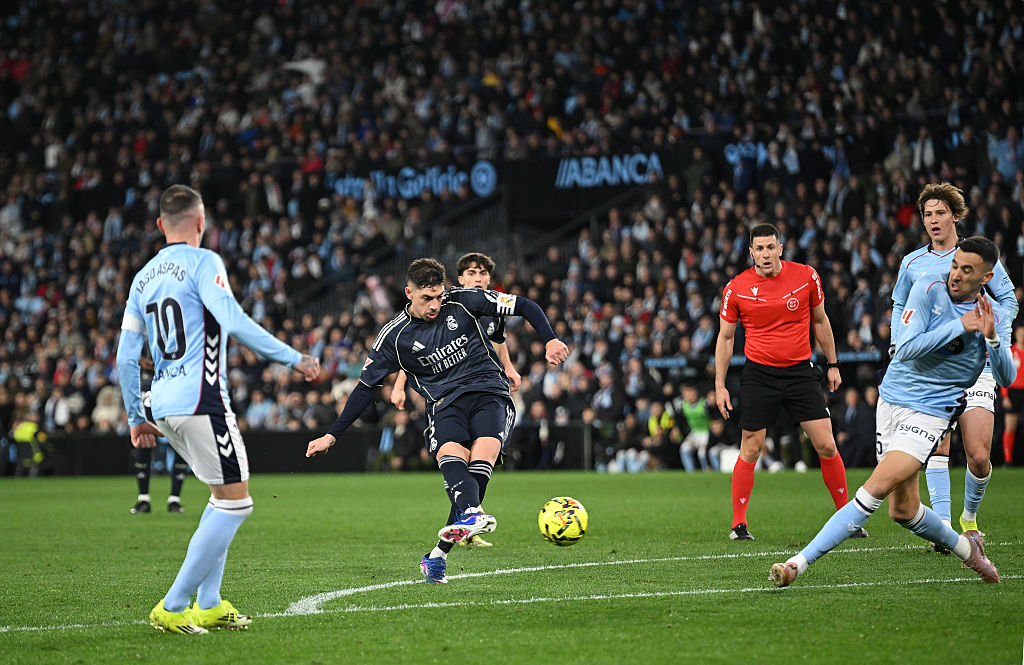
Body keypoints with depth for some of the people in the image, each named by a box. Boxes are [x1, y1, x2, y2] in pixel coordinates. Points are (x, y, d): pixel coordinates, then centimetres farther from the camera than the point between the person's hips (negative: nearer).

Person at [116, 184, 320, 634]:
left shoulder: (143, 277, 16)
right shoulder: (202, 262, -5)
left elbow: (126, 358, 16)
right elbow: (233, 321, -19)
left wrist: (136, 419, 23)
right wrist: (294, 358, -14)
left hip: (163, 403, 8)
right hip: (200, 399, -8)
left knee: (224, 496, 19)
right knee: (235, 504, -3)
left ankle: (208, 605, 15)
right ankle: (173, 607, -8)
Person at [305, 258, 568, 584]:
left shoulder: (462, 301, 2)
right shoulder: (394, 336, 3)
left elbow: (525, 306, 6)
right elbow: (366, 386, 11)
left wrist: (550, 340, -11)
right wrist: (332, 436, 10)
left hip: (489, 391, -1)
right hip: (445, 403, 1)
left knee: (484, 452, -28)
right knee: (450, 455, -33)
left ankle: (438, 554, -30)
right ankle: (472, 513, -60)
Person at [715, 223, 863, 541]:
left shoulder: (806, 276, -2)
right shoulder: (736, 288, -5)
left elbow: (820, 321, 13)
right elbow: (725, 338, 6)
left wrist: (832, 364, 14)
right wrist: (719, 385, 3)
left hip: (800, 371, 1)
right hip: (758, 373, -1)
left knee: (826, 446, -3)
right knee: (751, 449, -1)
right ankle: (738, 524, 10)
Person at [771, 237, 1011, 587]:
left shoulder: (997, 318, -1)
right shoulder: (929, 288, -5)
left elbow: (1006, 378, -7)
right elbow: (906, 348, -14)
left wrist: (991, 338, -22)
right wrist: (959, 326, -17)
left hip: (929, 414, -3)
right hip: (892, 401, 3)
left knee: (876, 489, -19)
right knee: (903, 510, 6)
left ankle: (801, 562, -20)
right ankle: (966, 546, 34)